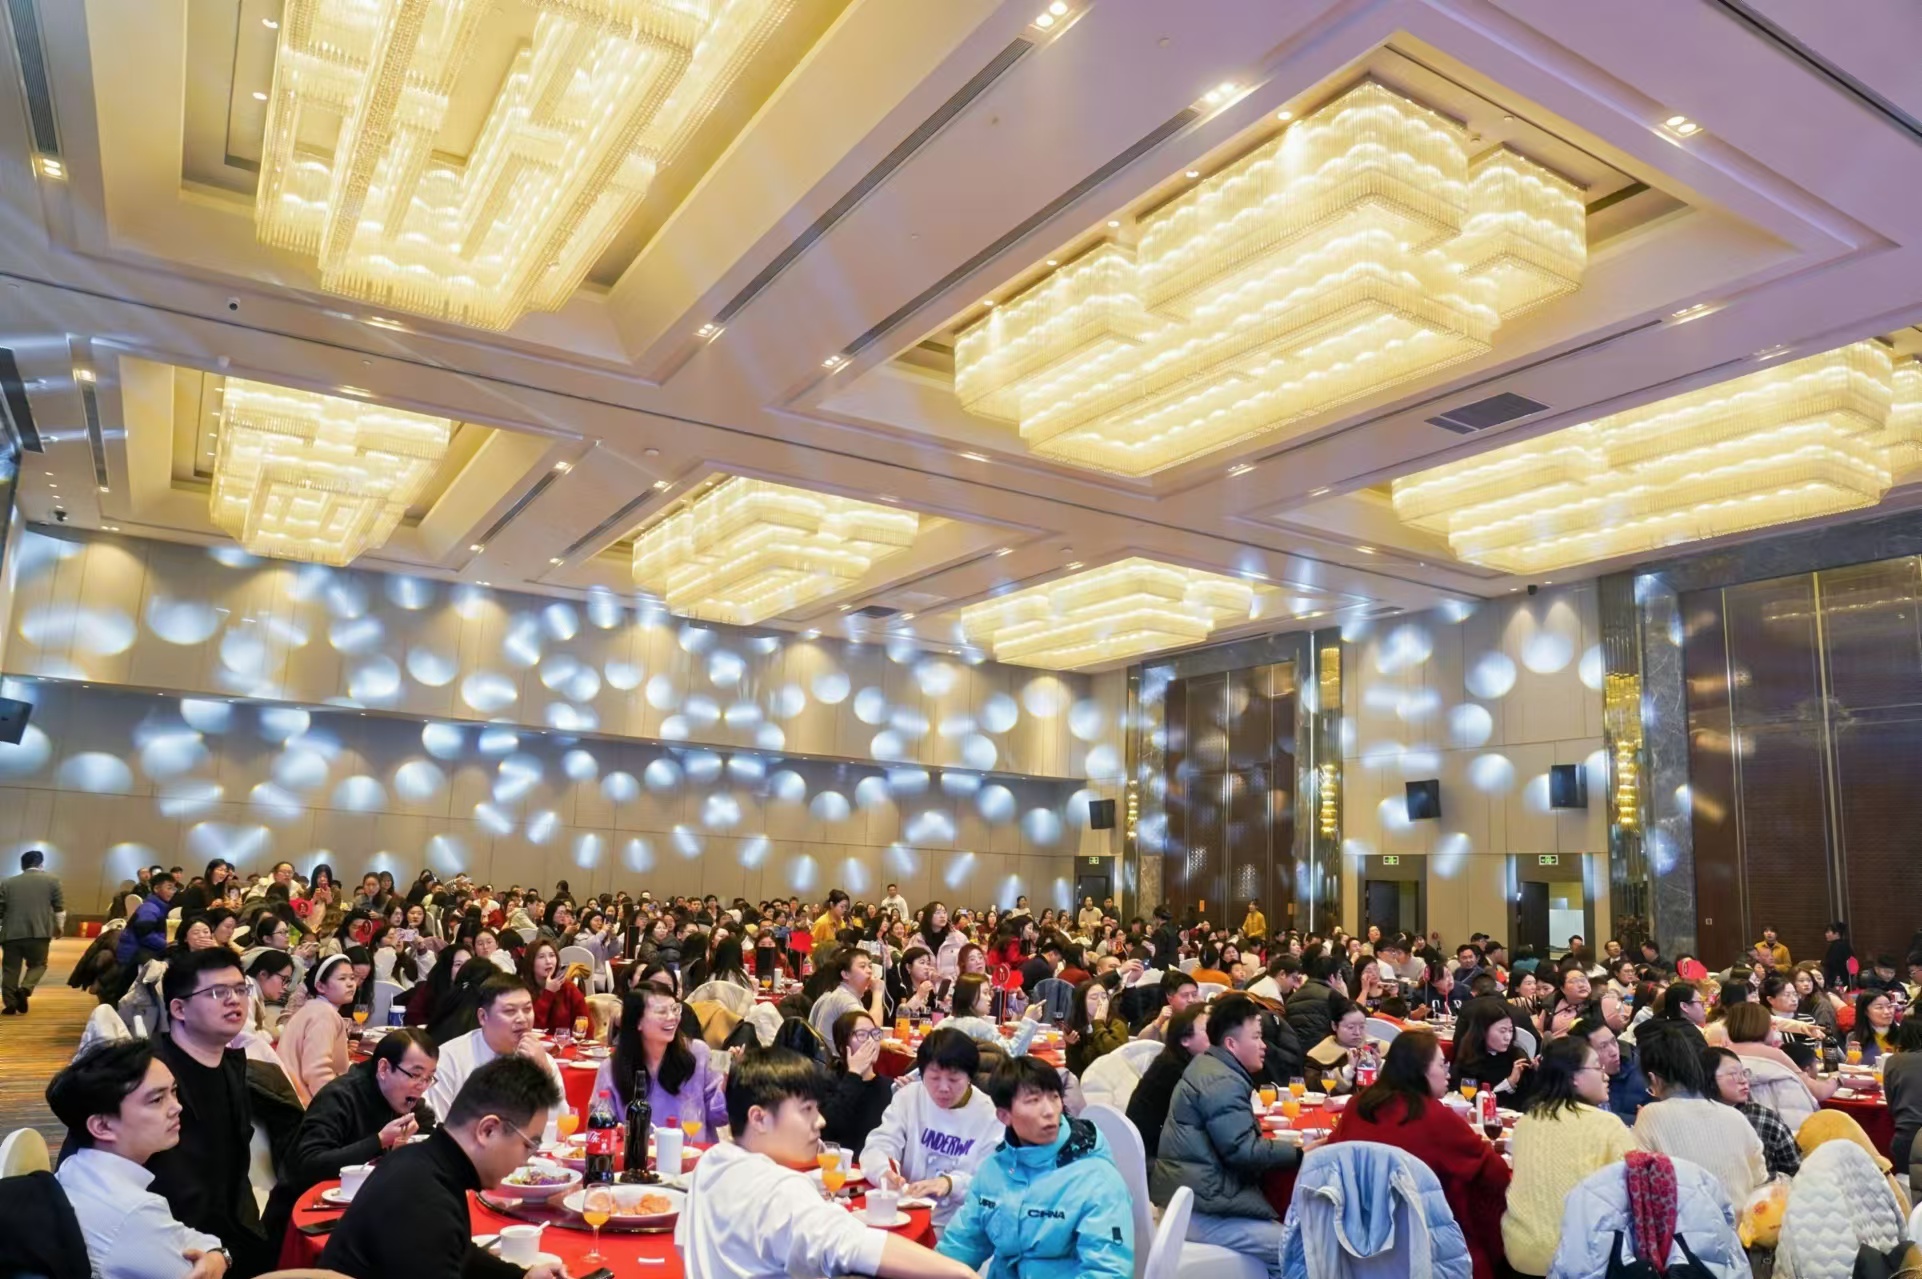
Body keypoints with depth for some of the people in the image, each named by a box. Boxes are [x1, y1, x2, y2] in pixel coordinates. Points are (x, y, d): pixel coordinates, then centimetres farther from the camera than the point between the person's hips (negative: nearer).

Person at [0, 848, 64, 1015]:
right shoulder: (51, 879, 6)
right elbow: (59, 907, 6)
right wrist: (59, 926, 20)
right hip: (39, 932, -2)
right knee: (38, 964, 13)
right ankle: (25, 988, -11)